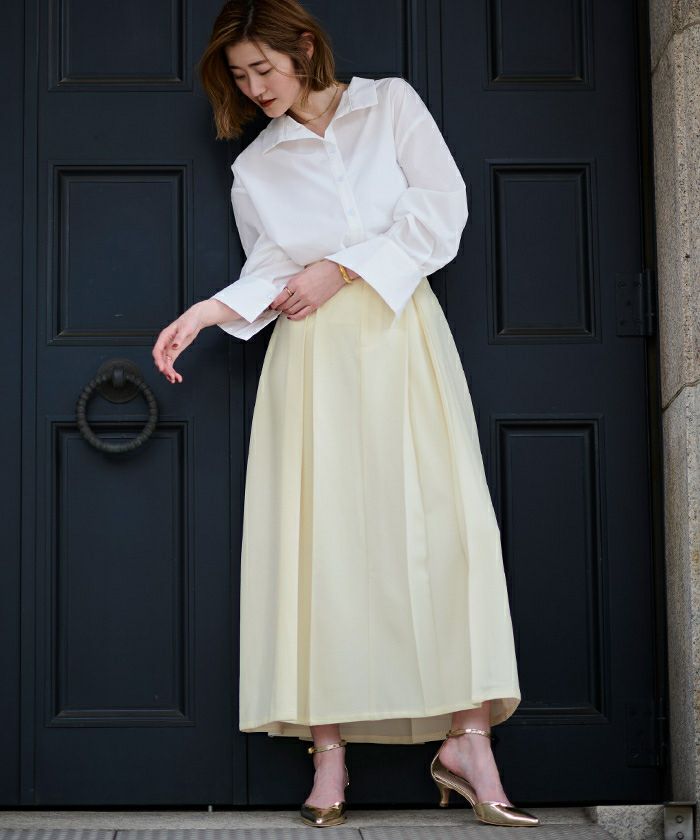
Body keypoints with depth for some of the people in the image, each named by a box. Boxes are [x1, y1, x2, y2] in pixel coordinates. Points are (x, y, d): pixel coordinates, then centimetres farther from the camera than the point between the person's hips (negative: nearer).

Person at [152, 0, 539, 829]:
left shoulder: (391, 104, 9)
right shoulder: (254, 169, 16)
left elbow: (442, 210, -1)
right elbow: (271, 274, 10)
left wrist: (341, 269, -6)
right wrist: (206, 313, -8)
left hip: (402, 333, -1)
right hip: (312, 354, 1)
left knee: (439, 515, -12)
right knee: (320, 532, -7)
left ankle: (466, 738, -12)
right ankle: (329, 750, -6)